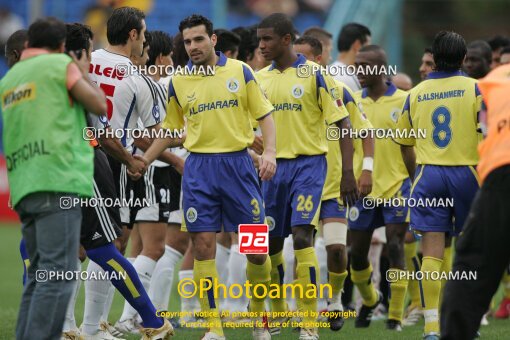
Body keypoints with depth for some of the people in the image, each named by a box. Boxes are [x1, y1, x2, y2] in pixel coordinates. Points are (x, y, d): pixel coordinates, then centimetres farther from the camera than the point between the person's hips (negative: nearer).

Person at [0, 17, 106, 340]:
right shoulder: (61, 64, 2)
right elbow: (99, 105, 5)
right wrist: (85, 74, 22)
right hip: (58, 179, -7)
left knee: (40, 275, 11)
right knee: (58, 274, -12)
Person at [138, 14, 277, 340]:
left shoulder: (239, 71, 2)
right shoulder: (178, 82, 6)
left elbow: (265, 115, 4)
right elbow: (169, 130, 16)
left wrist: (270, 152, -10)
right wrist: (142, 161, 6)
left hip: (238, 163, -1)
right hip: (199, 168, 1)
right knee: (203, 246, -5)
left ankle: (259, 312, 22)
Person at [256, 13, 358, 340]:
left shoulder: (314, 74, -7)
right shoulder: (260, 79, 8)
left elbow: (342, 122, -6)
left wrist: (348, 172, -12)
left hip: (308, 164, -5)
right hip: (273, 166, 5)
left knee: (302, 237, -17)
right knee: (271, 243, 9)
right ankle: (278, 313, 30)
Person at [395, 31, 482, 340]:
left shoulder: (415, 94, 8)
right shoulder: (473, 88, -2)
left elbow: (406, 146, 15)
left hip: (427, 175, 1)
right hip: (465, 173, -1)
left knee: (432, 253, -4)